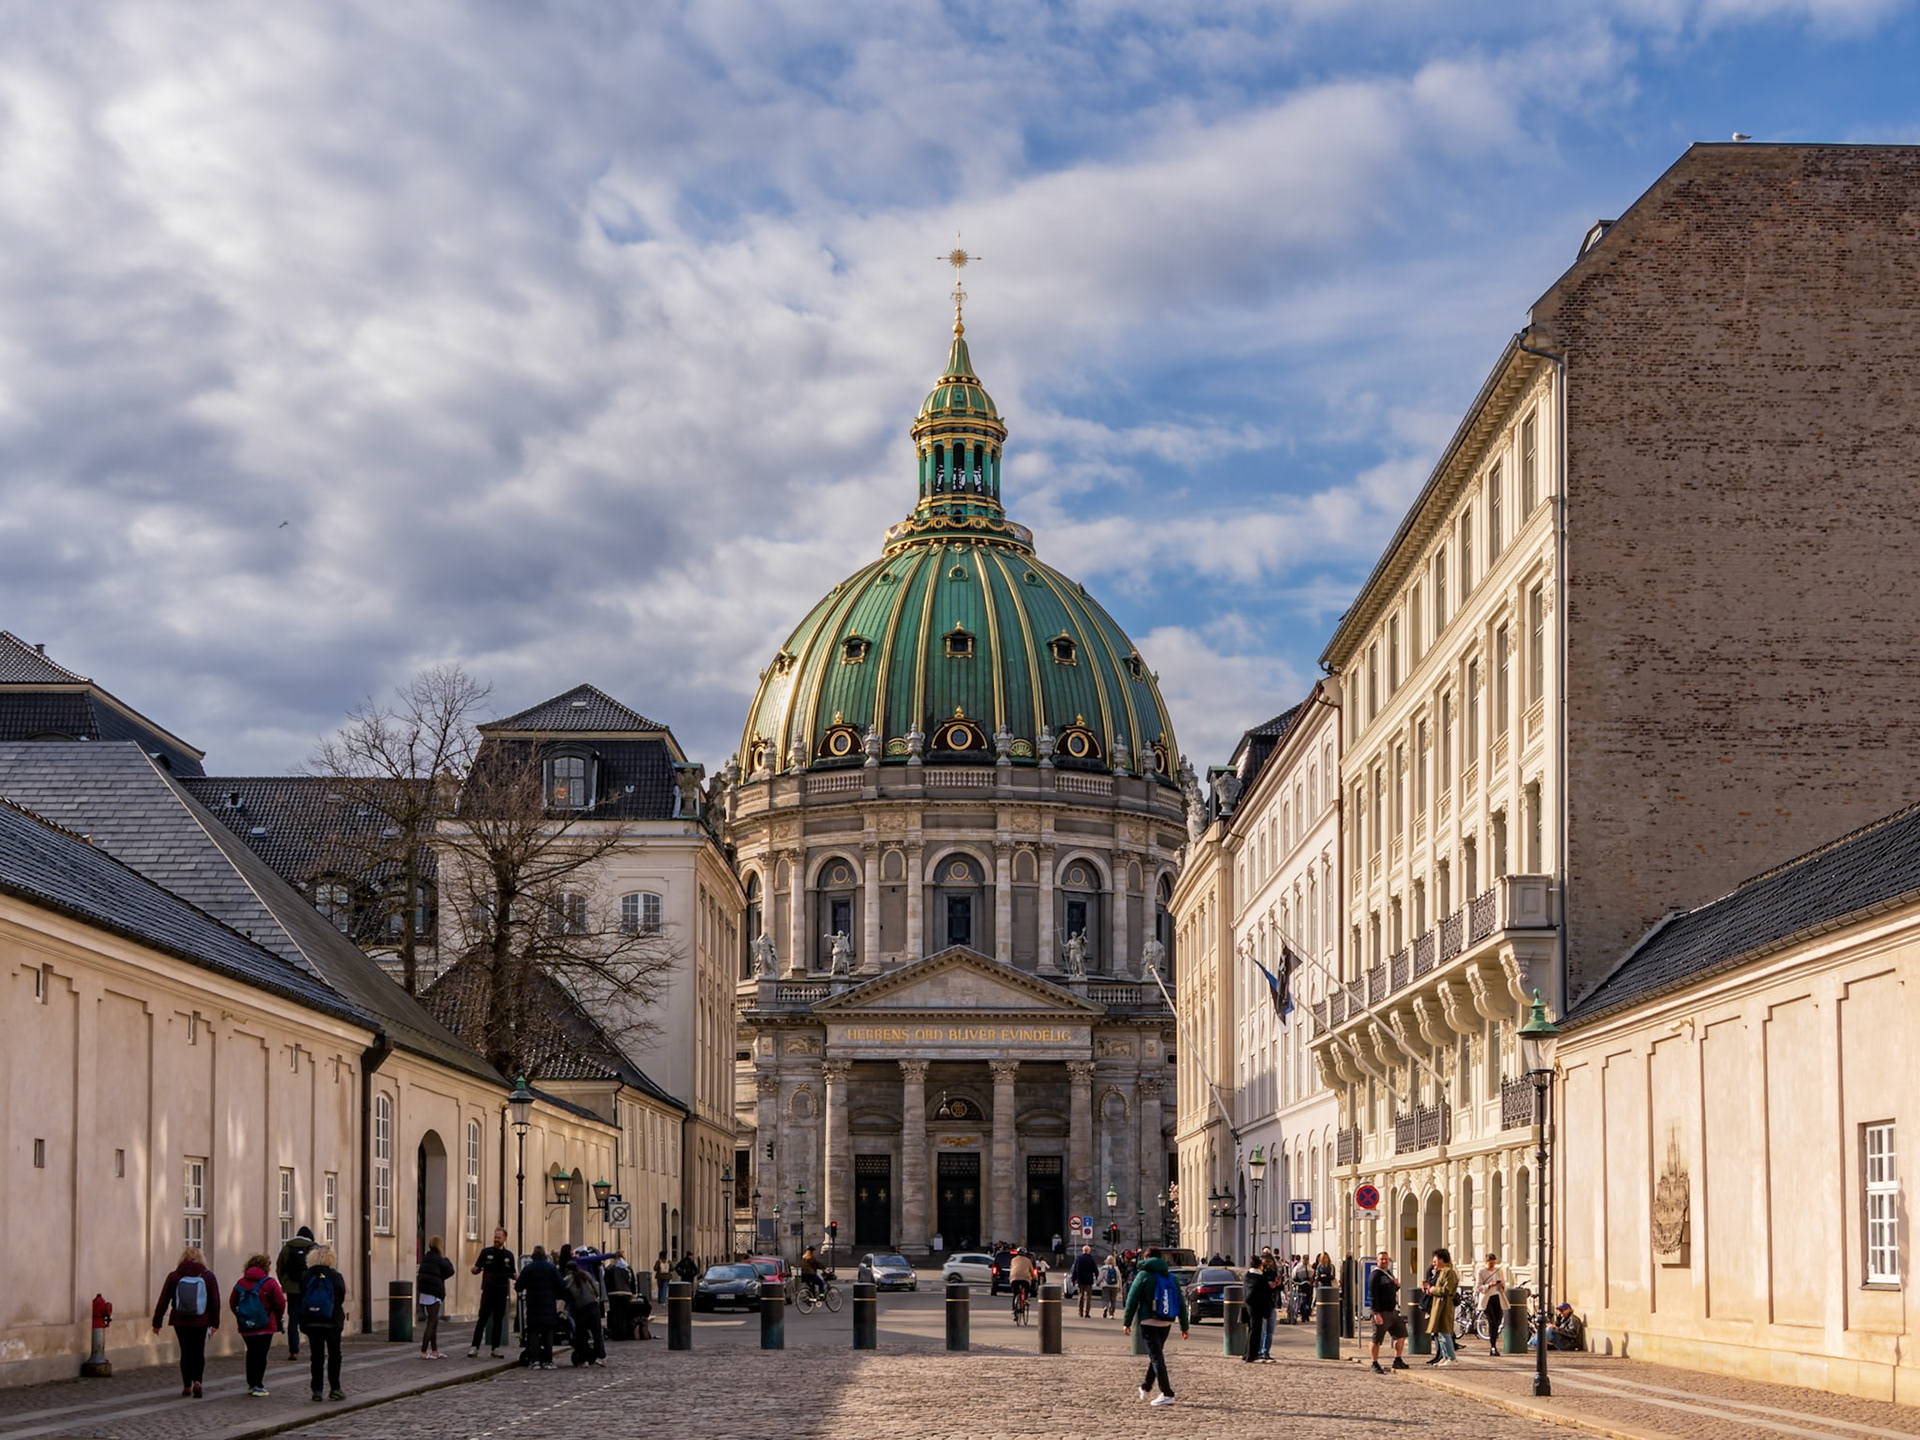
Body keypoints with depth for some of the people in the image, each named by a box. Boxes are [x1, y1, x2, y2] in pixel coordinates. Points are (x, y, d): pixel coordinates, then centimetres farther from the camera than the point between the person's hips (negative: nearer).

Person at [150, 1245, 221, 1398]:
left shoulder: (174, 1276, -3)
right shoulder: (208, 1276, -2)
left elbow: (163, 1301, -1)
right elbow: (215, 1301, 0)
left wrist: (157, 1322, 6)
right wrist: (215, 1322, 9)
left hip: (180, 1322, 0)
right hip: (201, 1322, 0)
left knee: (185, 1352, 11)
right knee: (198, 1353, 10)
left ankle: (187, 1386, 9)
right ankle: (197, 1381, -10)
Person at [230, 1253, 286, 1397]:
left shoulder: (241, 1283, 3)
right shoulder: (269, 1283, -10)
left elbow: (232, 1303, 7)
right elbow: (280, 1303, -12)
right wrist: (278, 1317, 5)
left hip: (245, 1326, 4)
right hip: (265, 1326, -4)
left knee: (251, 1354, 19)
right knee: (261, 1355, 2)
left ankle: (251, 1384, 23)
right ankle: (258, 1386, -1)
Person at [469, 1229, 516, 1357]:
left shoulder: (508, 1255, 9)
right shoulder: (486, 1252, 3)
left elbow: (511, 1273, 15)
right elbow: (477, 1268, 2)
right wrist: (475, 1270, -22)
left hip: (501, 1292, 3)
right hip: (488, 1291, -3)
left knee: (498, 1321, 5)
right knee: (482, 1319, -8)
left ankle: (495, 1348, 10)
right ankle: (474, 1347, -7)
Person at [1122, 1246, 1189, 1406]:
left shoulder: (1144, 1275, -3)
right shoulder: (1171, 1277, 11)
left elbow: (1132, 1300, -6)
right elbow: (1181, 1303, 11)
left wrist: (1126, 1322, -2)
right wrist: (1184, 1327, 14)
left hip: (1149, 1322, -5)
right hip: (1166, 1323, 5)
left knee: (1156, 1357, -7)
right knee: (1156, 1354, 22)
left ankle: (1167, 1394, -15)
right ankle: (1146, 1387, 36)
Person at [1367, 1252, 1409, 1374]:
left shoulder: (1388, 1273, 15)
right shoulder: (1376, 1275, -12)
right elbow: (1372, 1295, -18)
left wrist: (1397, 1285, 4)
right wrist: (1376, 1313, -24)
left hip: (1392, 1311, 9)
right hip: (1381, 1312, -9)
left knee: (1401, 1334, 11)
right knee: (1377, 1340, -2)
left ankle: (1397, 1361, 22)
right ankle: (1375, 1365, 7)